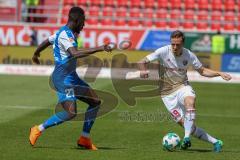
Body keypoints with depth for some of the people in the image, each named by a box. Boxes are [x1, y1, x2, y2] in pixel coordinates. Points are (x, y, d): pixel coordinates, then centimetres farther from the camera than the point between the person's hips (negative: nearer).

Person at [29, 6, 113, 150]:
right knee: (71, 113, -22)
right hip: (63, 78, -11)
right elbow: (75, 53, -35)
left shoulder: (65, 33, 14)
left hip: (72, 77, 11)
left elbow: (46, 42, 31)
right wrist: (99, 49, -36)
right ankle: (38, 130, -5)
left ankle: (85, 139, 11)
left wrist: (36, 54, 50)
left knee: (96, 102, 8)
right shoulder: (66, 34, -17)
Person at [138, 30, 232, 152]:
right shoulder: (163, 52, -12)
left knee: (190, 101, -37)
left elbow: (202, 71, 8)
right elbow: (142, 62, -10)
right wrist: (143, 71, -32)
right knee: (185, 124, -9)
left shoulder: (189, 55, -6)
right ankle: (215, 142, 2)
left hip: (182, 87, 1)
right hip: (167, 94, -1)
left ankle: (187, 138, -40)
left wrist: (219, 73, -7)